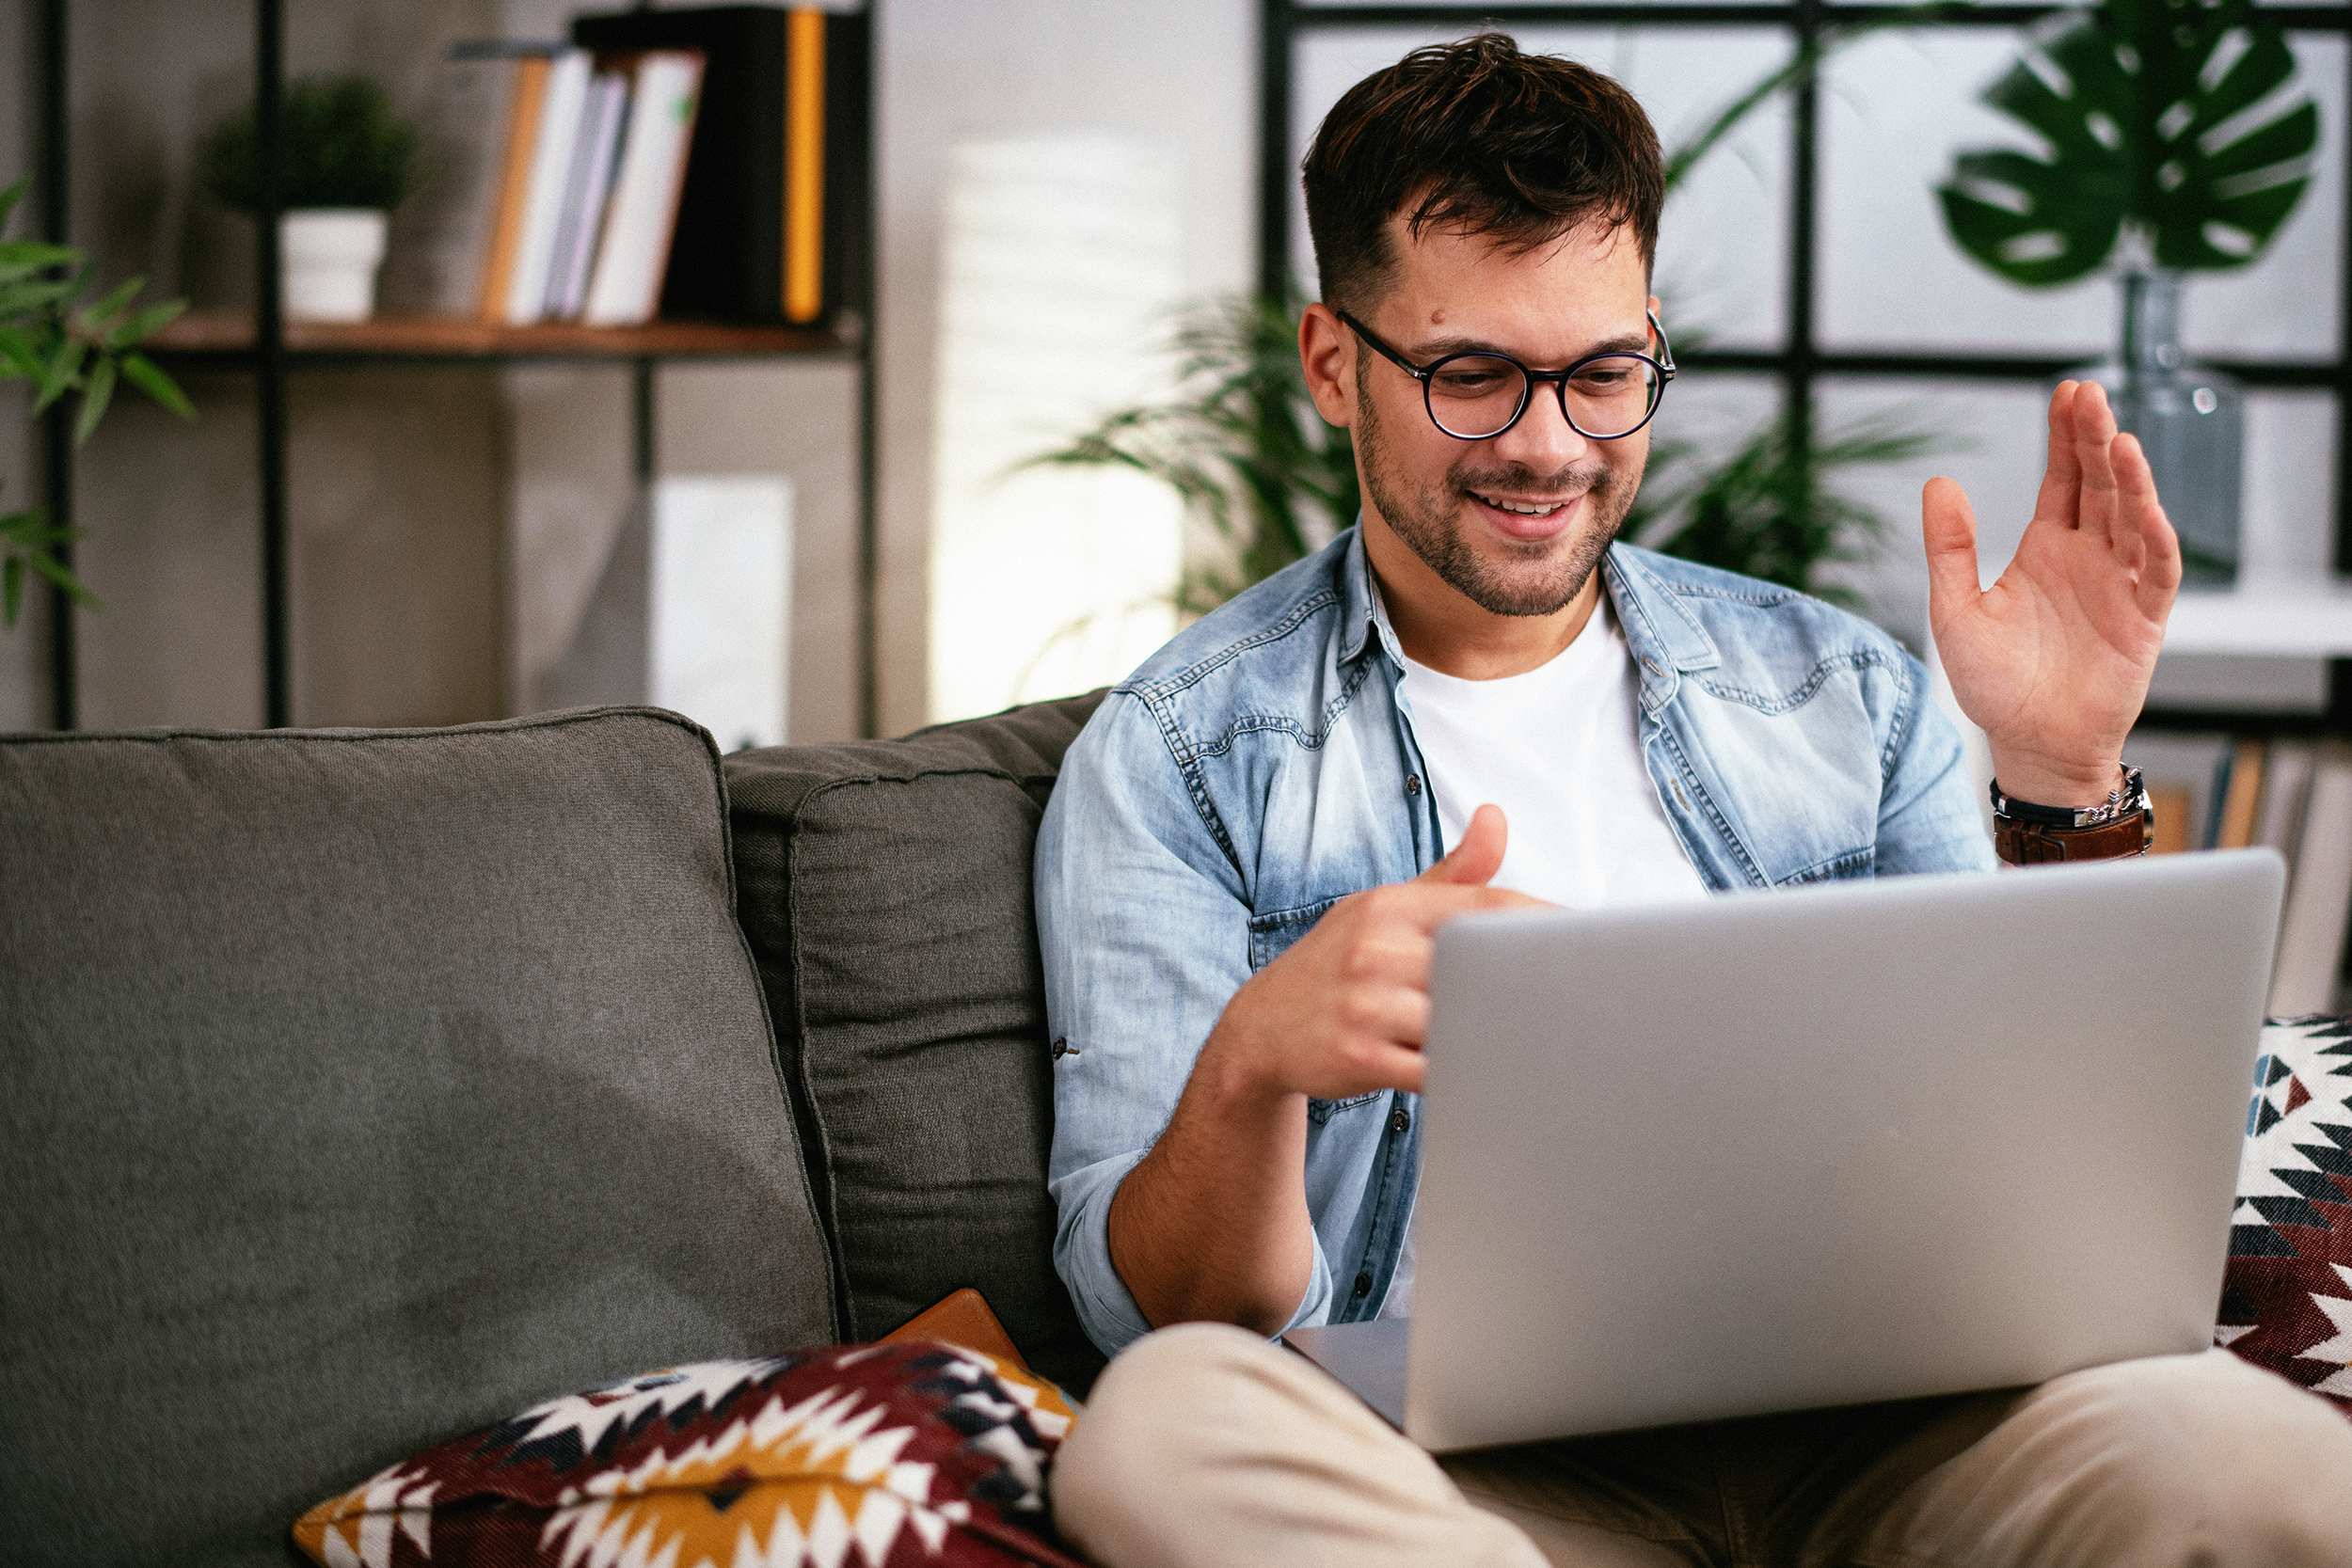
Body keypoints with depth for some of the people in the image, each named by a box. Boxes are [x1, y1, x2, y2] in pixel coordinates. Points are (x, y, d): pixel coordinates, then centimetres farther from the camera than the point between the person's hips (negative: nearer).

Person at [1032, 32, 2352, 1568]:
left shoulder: (1842, 695, 17)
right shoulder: (1173, 762, 7)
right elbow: (1169, 1320, -2)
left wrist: (2066, 794, 0)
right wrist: (1245, 1066, -24)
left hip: (1870, 1432, 1)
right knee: (1166, 1431, -36)